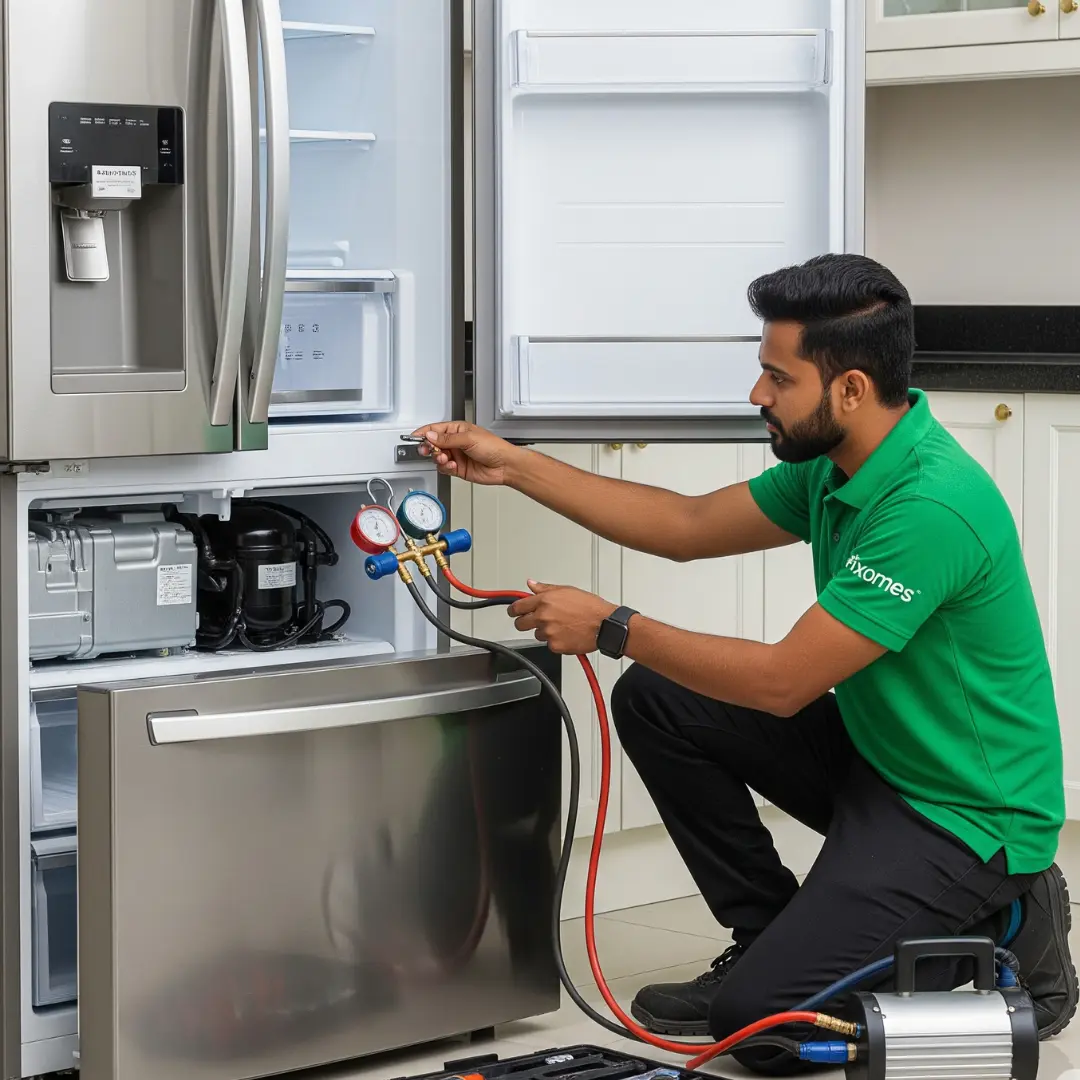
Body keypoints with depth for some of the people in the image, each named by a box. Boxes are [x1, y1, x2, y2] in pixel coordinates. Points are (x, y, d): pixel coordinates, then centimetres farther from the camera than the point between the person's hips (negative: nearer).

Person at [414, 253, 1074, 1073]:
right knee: (656, 701, 0)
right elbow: (689, 526, 9)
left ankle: (1000, 931, 3)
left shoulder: (933, 506, -30)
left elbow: (782, 683, -27)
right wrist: (513, 466, 5)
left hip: (965, 813, -9)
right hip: (874, 752, 9)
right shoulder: (835, 464, -1)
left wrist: (612, 628, -18)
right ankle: (770, 939, 10)